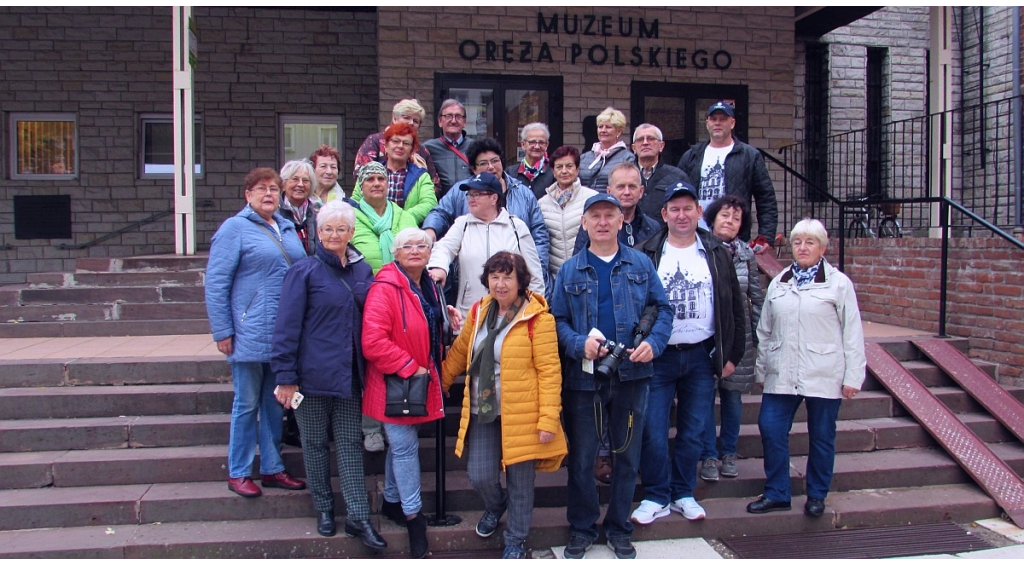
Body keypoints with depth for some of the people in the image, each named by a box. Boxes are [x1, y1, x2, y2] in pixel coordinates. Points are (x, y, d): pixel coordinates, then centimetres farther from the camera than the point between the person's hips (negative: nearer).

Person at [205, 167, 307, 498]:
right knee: (247, 404, 3)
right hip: (250, 334, -6)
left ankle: (272, 468, 24)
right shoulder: (235, 228, -5)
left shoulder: (287, 228, 14)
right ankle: (238, 473, 16)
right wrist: (222, 331, -13)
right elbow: (215, 282, -9)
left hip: (285, 334, 6)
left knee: (275, 403, 13)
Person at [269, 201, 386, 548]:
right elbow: (287, 326, -9)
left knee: (350, 444, 6)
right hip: (313, 374, -3)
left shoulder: (362, 271, 8)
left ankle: (358, 517, 10)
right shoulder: (304, 271, -6)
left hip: (349, 375, 4)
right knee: (314, 444, 10)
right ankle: (324, 509, 25)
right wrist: (285, 376, -12)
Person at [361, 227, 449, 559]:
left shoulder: (429, 288, 9)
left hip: (420, 381, 8)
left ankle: (392, 502, 35)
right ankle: (413, 518, 10)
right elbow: (373, 342, -27)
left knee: (400, 444, 20)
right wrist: (409, 367, -22)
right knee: (406, 447, -3)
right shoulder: (385, 289, -19)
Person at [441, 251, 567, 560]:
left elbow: (549, 370, -13)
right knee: (479, 476, 3)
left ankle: (516, 541, 31)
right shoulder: (479, 311, 6)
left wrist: (548, 419, -16)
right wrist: (440, 383, 19)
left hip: (521, 414, -4)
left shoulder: (537, 317, -12)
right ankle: (495, 506, 39)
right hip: (482, 411, 5)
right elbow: (460, 351, 17)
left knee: (520, 481, 7)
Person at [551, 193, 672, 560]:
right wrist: (580, 344, -16)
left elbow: (662, 309, 5)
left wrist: (653, 342, -12)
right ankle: (582, 529, 25)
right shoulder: (570, 270, 5)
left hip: (631, 375, 1)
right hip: (584, 377, 0)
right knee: (581, 458, 8)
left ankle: (619, 529, 27)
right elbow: (557, 320, 1)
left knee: (627, 456, 11)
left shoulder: (640, 264, 6)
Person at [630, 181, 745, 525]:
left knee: (693, 432, 10)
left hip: (702, 356, 2)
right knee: (653, 431, -1)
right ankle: (657, 497, 15)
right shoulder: (647, 254, -2)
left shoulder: (717, 254, 5)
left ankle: (683, 494, 26)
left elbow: (735, 308, 9)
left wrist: (732, 354, 6)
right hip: (658, 356, -2)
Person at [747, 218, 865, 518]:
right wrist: (761, 369, 14)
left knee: (821, 437, 7)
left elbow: (852, 333, -2)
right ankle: (776, 493, 13)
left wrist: (853, 376, -6)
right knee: (771, 430, -1)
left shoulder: (839, 283, -1)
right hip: (781, 375, 3)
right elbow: (764, 330, 15)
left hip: (824, 377, -3)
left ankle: (817, 496, 25)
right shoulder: (778, 283, 11)